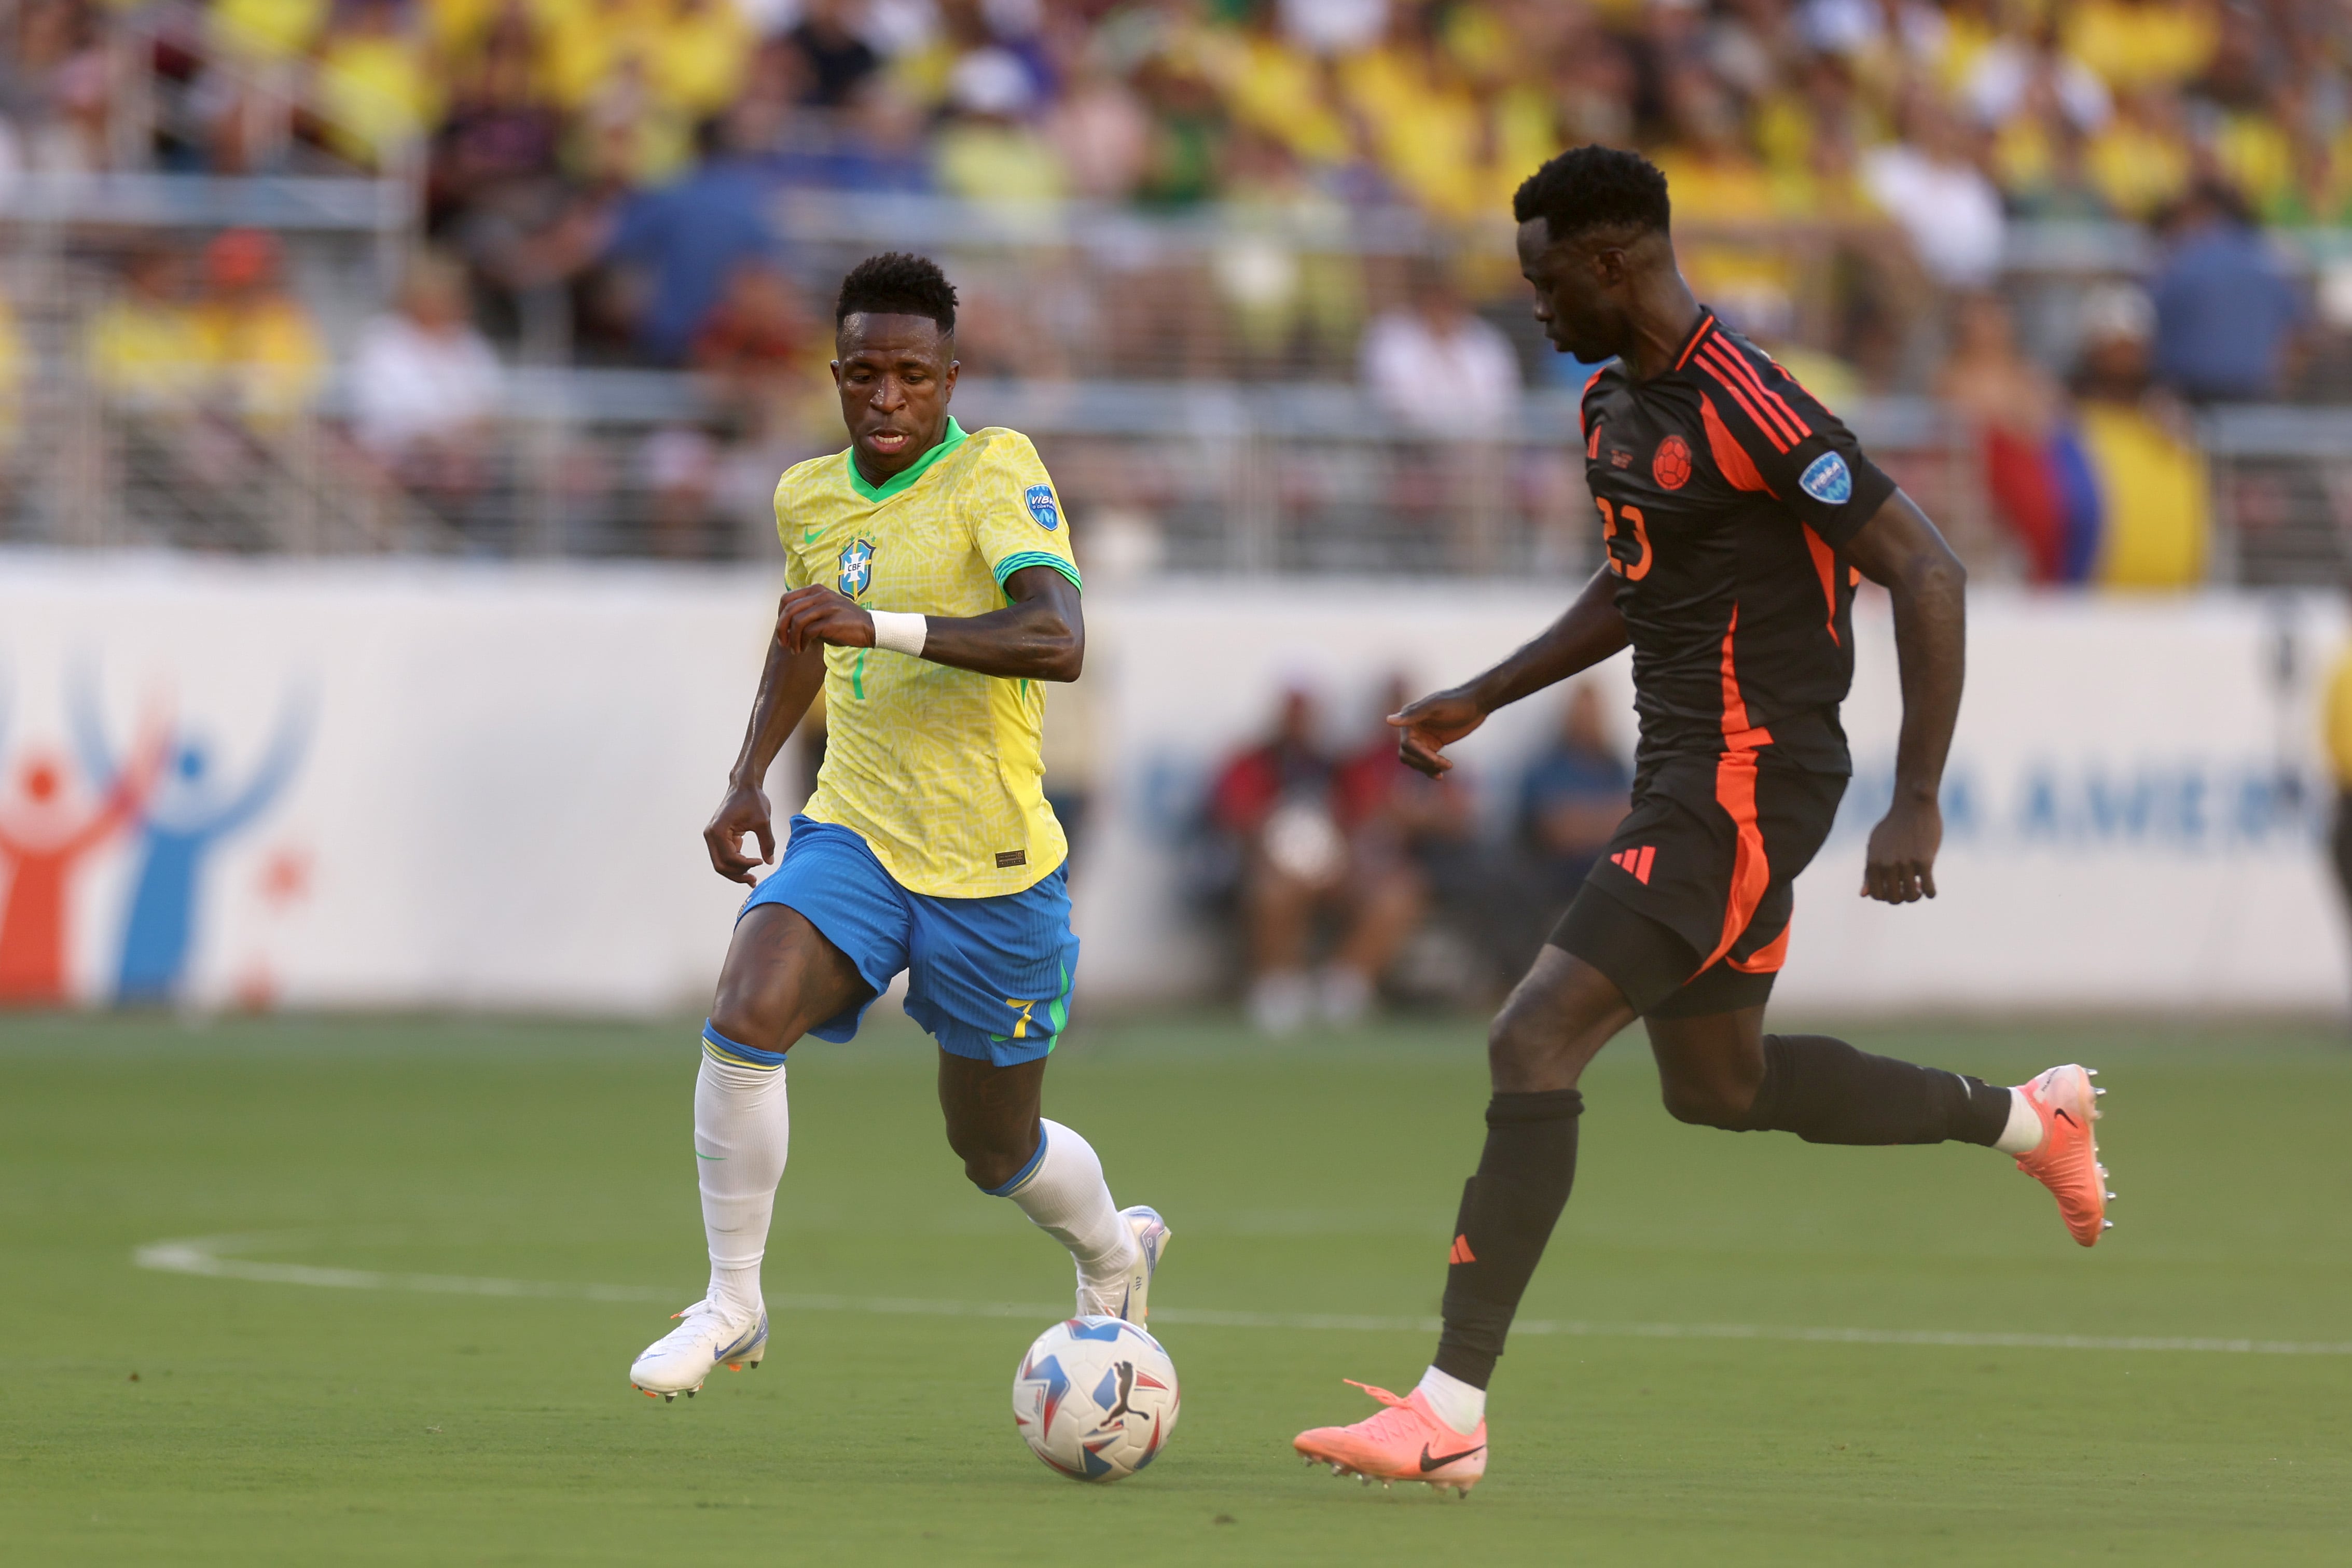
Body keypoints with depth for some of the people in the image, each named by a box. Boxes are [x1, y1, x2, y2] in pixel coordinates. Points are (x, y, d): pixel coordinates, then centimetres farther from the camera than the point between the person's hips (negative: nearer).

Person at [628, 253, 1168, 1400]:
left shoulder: (994, 473, -14)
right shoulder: (809, 498, 5)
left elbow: (1056, 639, -30)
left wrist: (881, 626, -40)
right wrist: (748, 779, 15)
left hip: (991, 871, -4)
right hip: (852, 834, 4)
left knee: (996, 1151, 11)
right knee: (743, 1017, -25)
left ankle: (1112, 1255, 45)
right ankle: (731, 1306, -12)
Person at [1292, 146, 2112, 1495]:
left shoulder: (1748, 411, -20)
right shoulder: (1615, 400, 9)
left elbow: (1927, 573, -20)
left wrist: (1917, 807, -22)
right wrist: (1481, 700, 22)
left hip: (1749, 779, -10)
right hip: (1687, 770, 10)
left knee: (1533, 1042, -17)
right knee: (1718, 1086, 23)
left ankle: (1452, 1414, -17)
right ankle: (2024, 1119, 39)